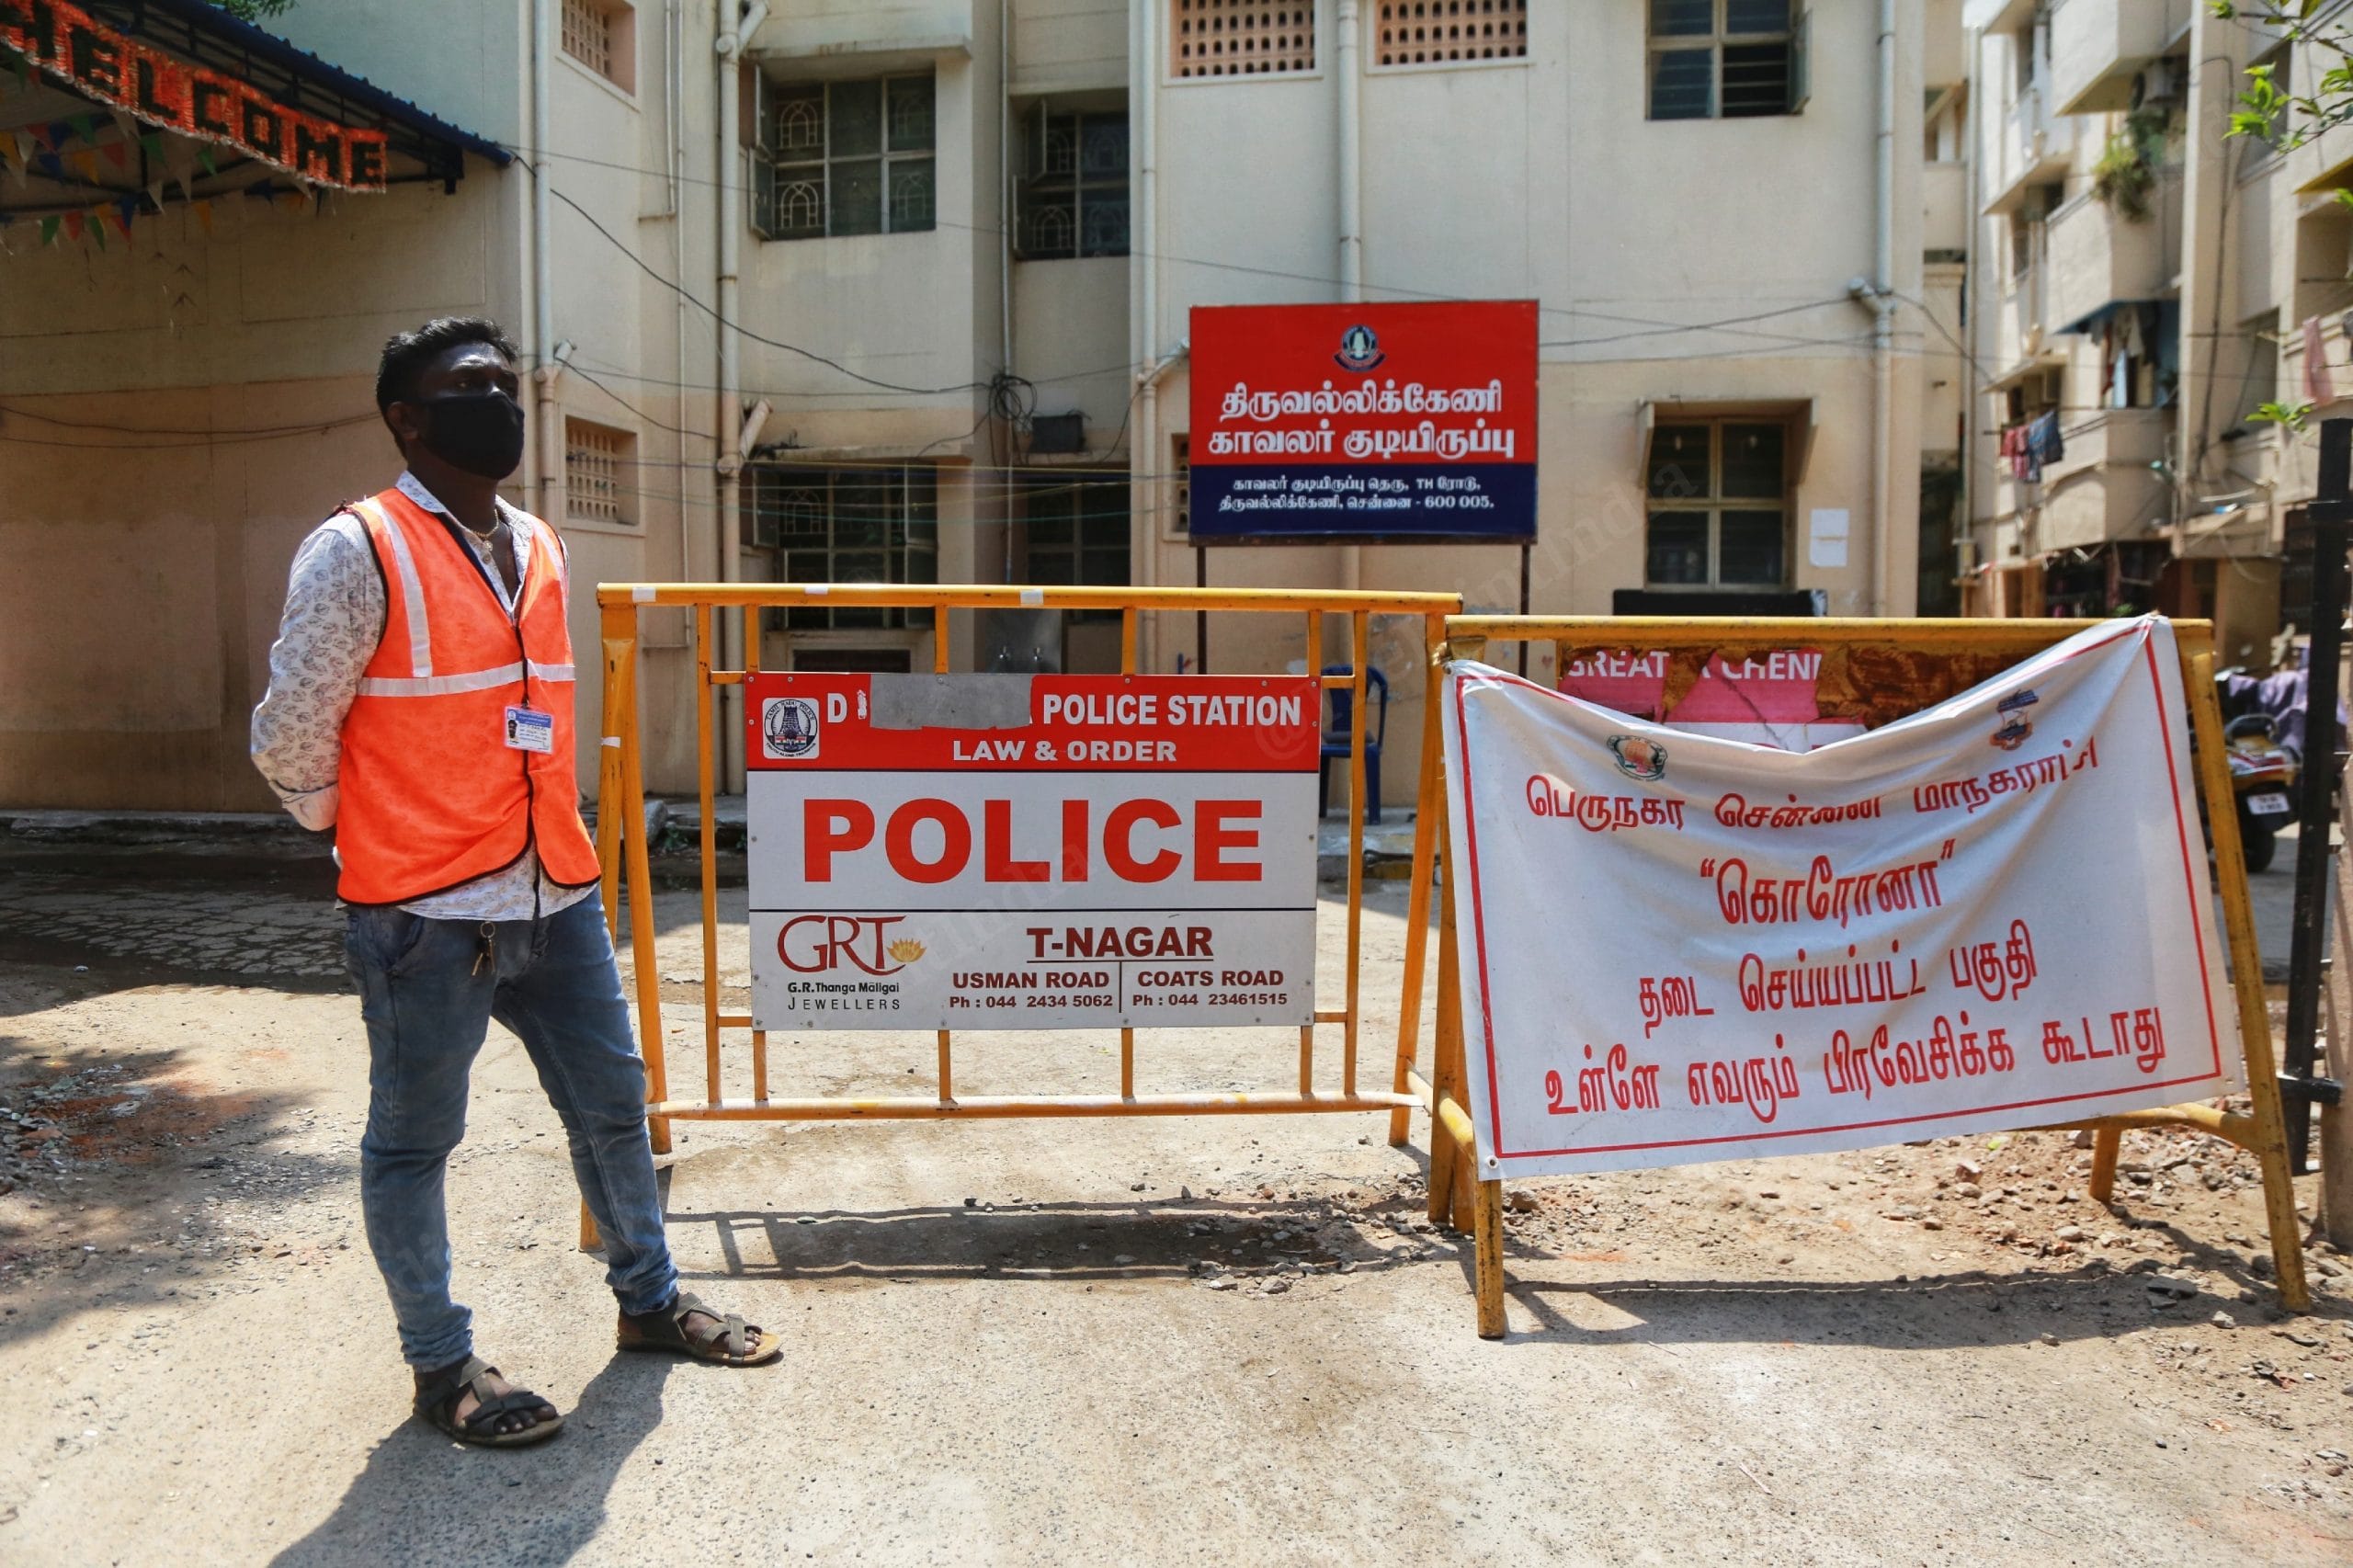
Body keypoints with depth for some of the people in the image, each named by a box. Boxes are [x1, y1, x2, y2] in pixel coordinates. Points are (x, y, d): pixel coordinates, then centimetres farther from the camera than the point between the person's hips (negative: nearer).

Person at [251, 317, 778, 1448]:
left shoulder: (538, 547, 11)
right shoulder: (358, 551, -11)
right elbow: (290, 740, -7)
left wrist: (549, 843, 15)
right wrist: (373, 841, 5)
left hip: (555, 893, 7)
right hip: (424, 913, -7)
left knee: (611, 1104, 17)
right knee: (414, 1140, 8)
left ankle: (649, 1301, 36)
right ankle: (442, 1367, 26)